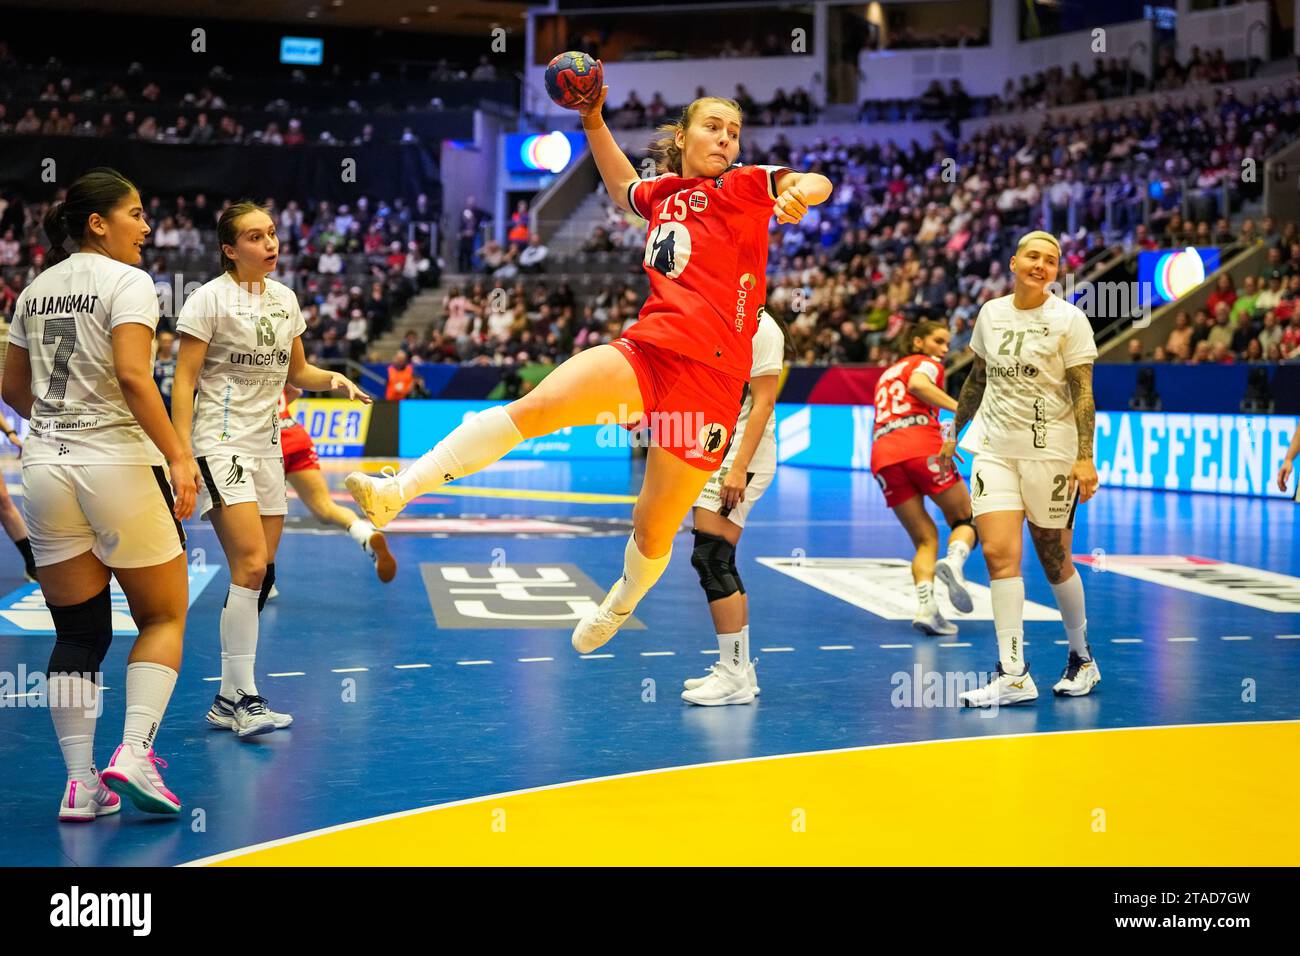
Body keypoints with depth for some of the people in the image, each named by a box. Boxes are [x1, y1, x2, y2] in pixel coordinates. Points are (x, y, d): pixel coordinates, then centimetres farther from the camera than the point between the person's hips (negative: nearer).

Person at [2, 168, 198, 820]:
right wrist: (178, 456, -17)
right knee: (164, 617, 9)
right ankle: (133, 753, -6)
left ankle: (80, 783, 6)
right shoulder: (127, 281, -7)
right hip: (118, 461, -6)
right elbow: (133, 376, -19)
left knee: (77, 633, 9)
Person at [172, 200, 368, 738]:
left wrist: (334, 380, 0)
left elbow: (296, 372, 22)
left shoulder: (284, 299, 11)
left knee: (261, 575, 5)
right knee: (250, 564, -18)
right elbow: (183, 380, -10)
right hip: (221, 446, -7)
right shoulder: (210, 298, -8)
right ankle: (244, 697, -11)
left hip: (267, 447, 7)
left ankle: (229, 701, 13)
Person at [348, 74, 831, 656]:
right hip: (646, 348, 4)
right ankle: (398, 491, -27)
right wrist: (593, 121, 34)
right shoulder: (665, 194, 19)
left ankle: (618, 608, 33)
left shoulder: (743, 186, 5)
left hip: (710, 377, -4)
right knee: (532, 408, -21)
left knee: (654, 528, 3)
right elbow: (623, 188, 42)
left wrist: (799, 191, -34)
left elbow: (818, 182, -11)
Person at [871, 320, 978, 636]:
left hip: (882, 454, 5)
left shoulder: (887, 373, 33)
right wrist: (961, 408, -19)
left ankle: (925, 606, -17)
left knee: (924, 540, 8)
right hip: (922, 446, -5)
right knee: (965, 520, 10)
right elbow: (917, 384, -11)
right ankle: (954, 561, -25)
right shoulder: (926, 363, 13)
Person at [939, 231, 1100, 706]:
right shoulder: (990, 313, 7)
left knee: (1054, 560, 6)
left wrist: (1085, 458, -19)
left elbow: (1083, 393, -10)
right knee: (999, 553, -10)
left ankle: (1082, 658, 28)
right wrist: (954, 431, 23)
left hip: (1050, 452, -3)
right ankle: (1013, 675, -10)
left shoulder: (1069, 319, -6)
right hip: (995, 448, 3)